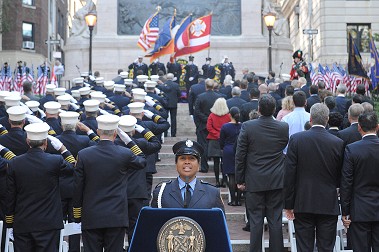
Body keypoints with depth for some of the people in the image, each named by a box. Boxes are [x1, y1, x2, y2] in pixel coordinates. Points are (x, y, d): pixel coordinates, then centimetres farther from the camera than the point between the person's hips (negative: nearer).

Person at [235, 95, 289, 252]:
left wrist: (239, 180, 3)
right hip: (276, 181, 1)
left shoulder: (247, 127, -9)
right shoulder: (284, 128, -5)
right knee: (275, 220, 6)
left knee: (255, 221, 4)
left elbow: (240, 155, -5)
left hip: (254, 181, -1)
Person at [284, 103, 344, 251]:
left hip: (303, 204, 0)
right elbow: (341, 178, 2)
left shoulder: (296, 139, -7)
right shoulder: (338, 143, -6)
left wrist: (288, 205, 0)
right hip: (329, 205, 0)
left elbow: (289, 174, -6)